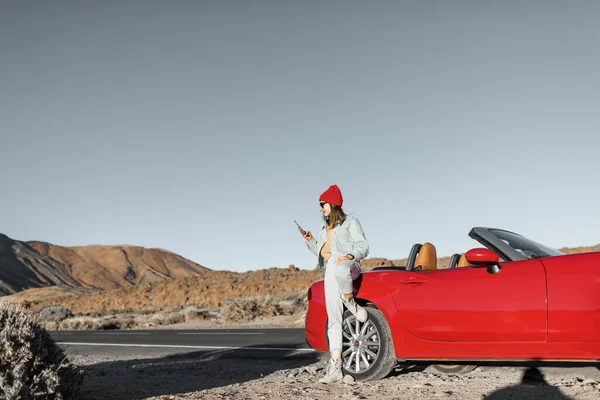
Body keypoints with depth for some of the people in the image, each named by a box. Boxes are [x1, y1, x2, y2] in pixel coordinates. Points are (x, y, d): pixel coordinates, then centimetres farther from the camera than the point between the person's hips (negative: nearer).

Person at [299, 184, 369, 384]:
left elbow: (363, 246, -1)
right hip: (331, 273, 6)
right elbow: (320, 251, 29)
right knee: (333, 318, -4)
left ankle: (350, 301, -20)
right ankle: (335, 367, -6)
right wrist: (310, 240, 10)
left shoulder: (350, 222, 9)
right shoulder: (326, 227, 29)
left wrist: (350, 256, -20)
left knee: (337, 268, -45)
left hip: (348, 266, -6)